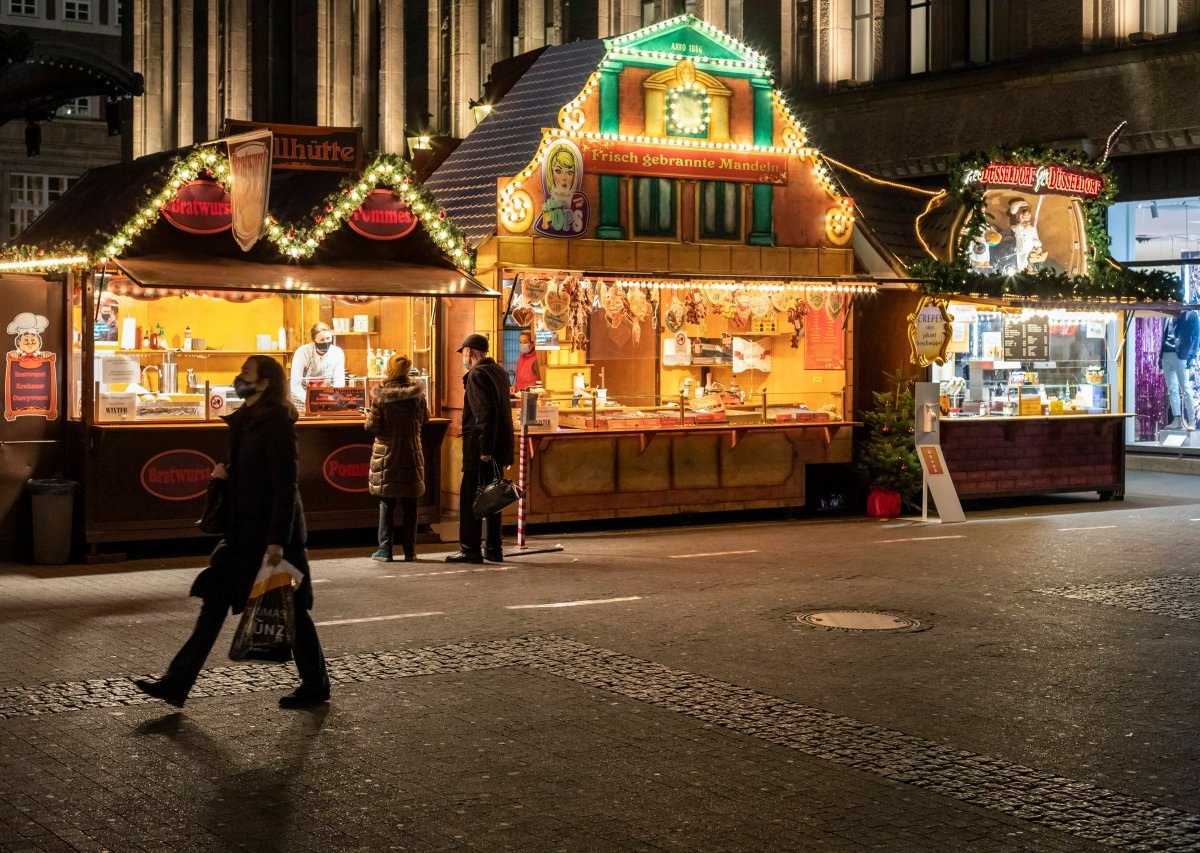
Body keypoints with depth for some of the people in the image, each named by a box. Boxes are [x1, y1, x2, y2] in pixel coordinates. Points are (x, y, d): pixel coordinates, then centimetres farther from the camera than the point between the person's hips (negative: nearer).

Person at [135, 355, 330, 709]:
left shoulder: (277, 423, -16)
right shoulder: (244, 421, 12)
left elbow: (286, 485, -20)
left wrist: (277, 541, -24)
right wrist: (225, 470, 4)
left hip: (271, 534, -9)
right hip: (244, 533, 9)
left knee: (288, 610, 2)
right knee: (214, 603, 6)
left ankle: (316, 686, 17)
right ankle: (177, 684, 7)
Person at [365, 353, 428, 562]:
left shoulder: (380, 395, -12)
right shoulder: (417, 394, -5)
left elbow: (373, 427, -11)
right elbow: (425, 418, 9)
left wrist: (368, 418, 9)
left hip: (386, 454, -2)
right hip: (411, 453, 2)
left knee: (386, 504, 5)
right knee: (410, 505, 8)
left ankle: (385, 549, 3)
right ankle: (409, 550, 10)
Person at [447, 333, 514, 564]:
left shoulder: (477, 374, -13)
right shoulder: (499, 372, 15)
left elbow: (486, 413, -22)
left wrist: (485, 448, -23)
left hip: (479, 449, -9)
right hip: (498, 446, 9)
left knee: (469, 497, -3)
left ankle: (470, 549, -2)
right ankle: (494, 549, 17)